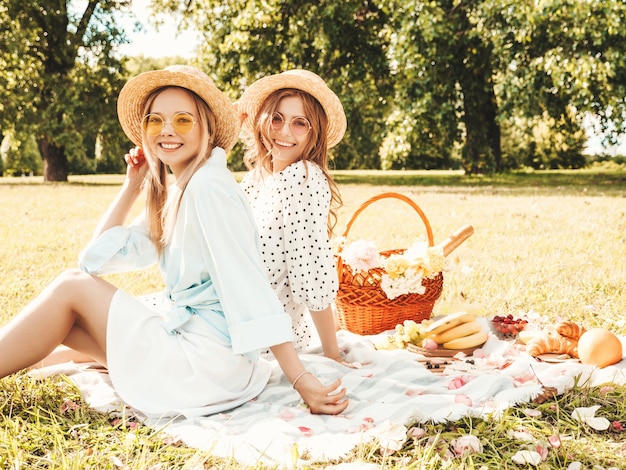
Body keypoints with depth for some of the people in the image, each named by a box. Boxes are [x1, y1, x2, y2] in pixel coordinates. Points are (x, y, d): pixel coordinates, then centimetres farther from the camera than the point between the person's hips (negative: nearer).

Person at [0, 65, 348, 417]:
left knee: (73, 287, -1)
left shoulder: (209, 186, -15)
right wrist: (133, 185, 10)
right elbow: (104, 255, 13)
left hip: (210, 359, -9)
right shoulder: (172, 194, 13)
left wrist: (301, 379, -24)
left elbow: (249, 286, -22)